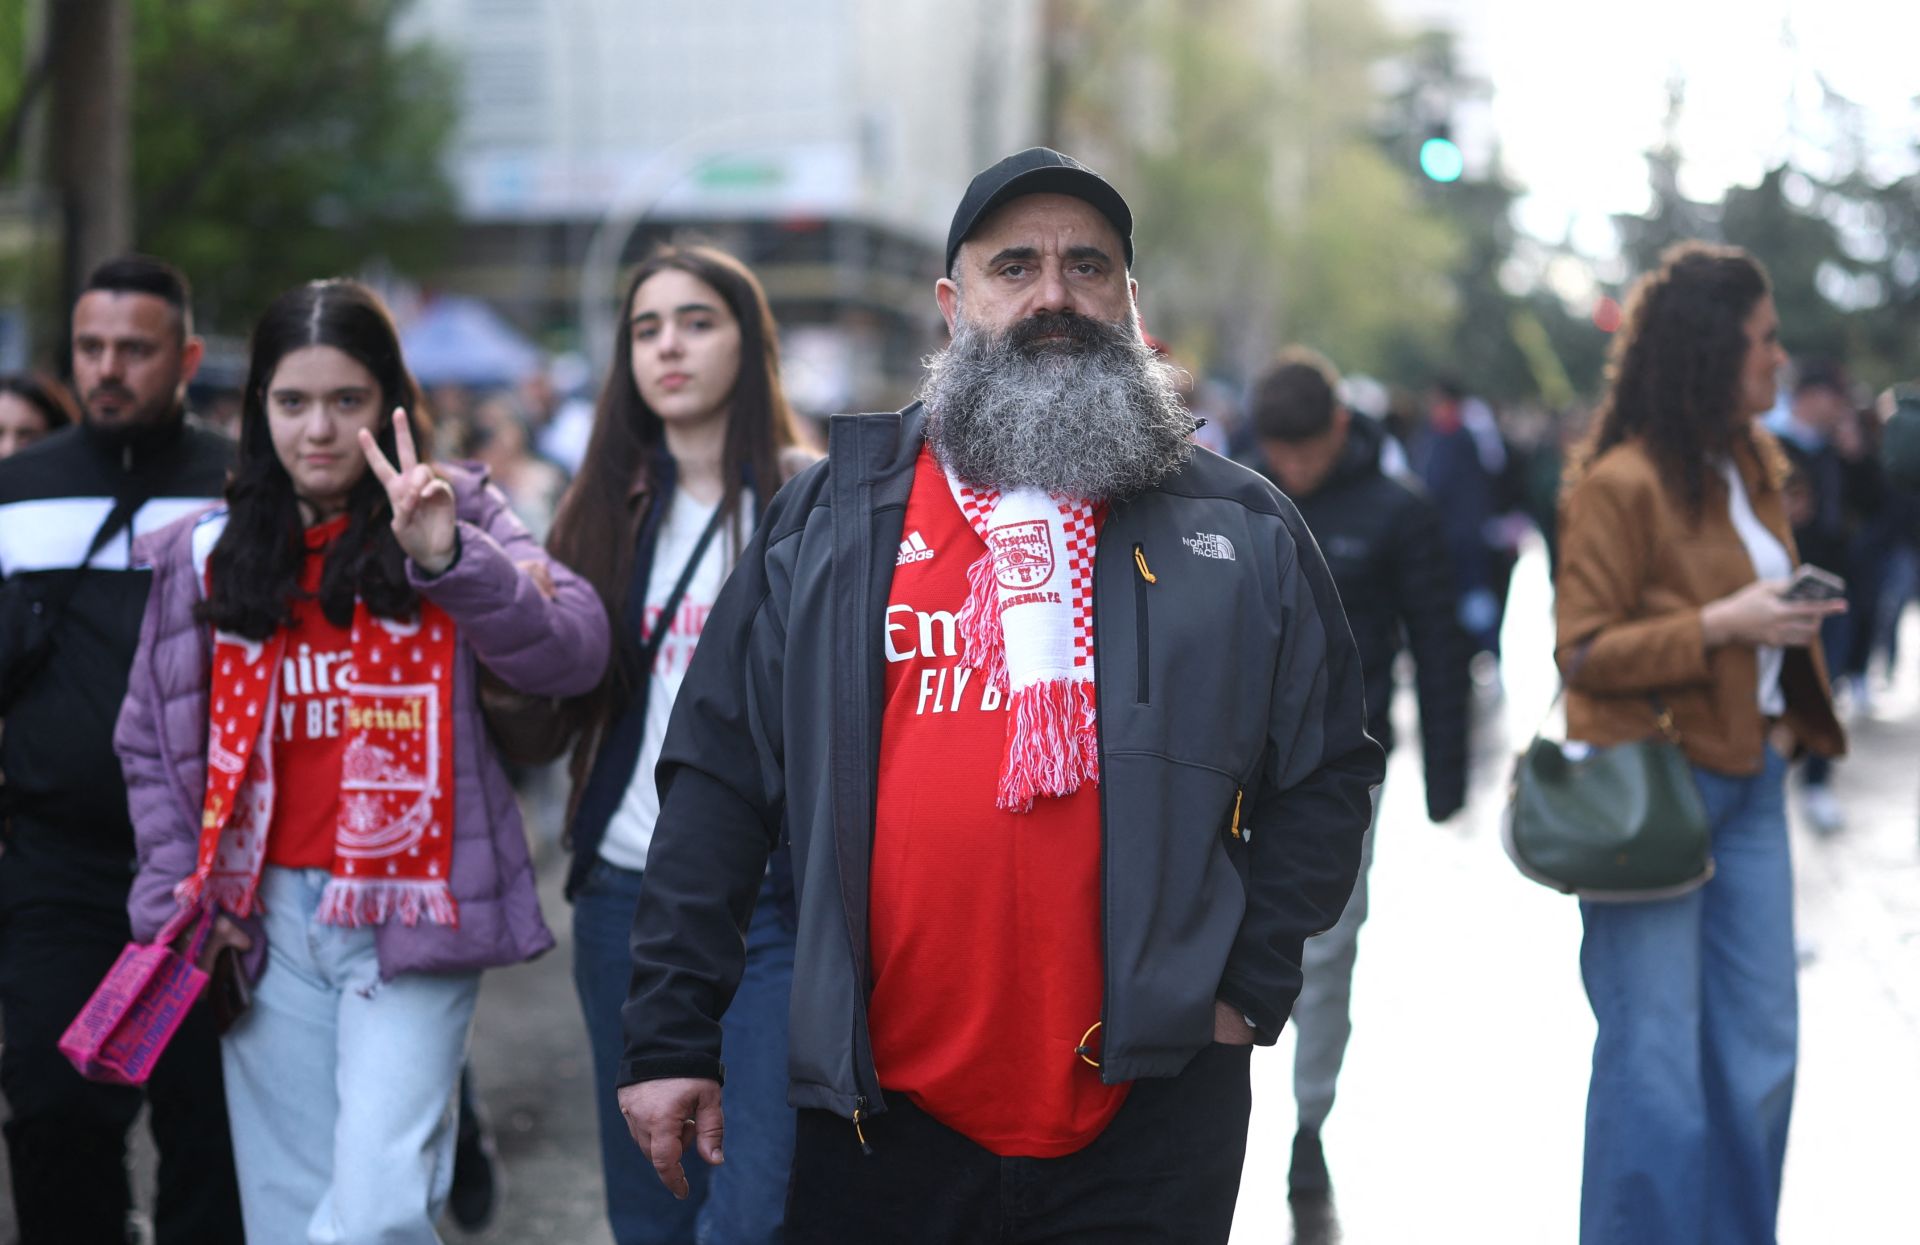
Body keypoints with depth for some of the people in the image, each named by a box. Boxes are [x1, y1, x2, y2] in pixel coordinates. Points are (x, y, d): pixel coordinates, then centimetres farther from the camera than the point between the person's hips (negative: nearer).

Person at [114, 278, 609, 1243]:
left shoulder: (450, 515, 2)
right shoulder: (205, 554, 10)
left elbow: (574, 653, -12)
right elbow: (150, 740, 16)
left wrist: (448, 557, -24)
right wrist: (178, 888, 5)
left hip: (410, 909, -3)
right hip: (266, 920, 3)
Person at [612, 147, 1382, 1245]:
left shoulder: (1243, 532, 8)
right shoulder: (828, 521, 7)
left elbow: (1329, 772, 11)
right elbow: (717, 782, 6)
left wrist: (1248, 985, -1)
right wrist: (672, 1036, 1)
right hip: (884, 1112, 0)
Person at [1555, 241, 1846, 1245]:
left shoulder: (1752, 466, 13)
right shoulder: (1620, 483, -13)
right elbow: (1583, 651, -14)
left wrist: (1786, 718, 12)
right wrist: (1718, 625, -22)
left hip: (1749, 783, 8)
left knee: (1761, 1050, 10)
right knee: (1656, 1063, -3)